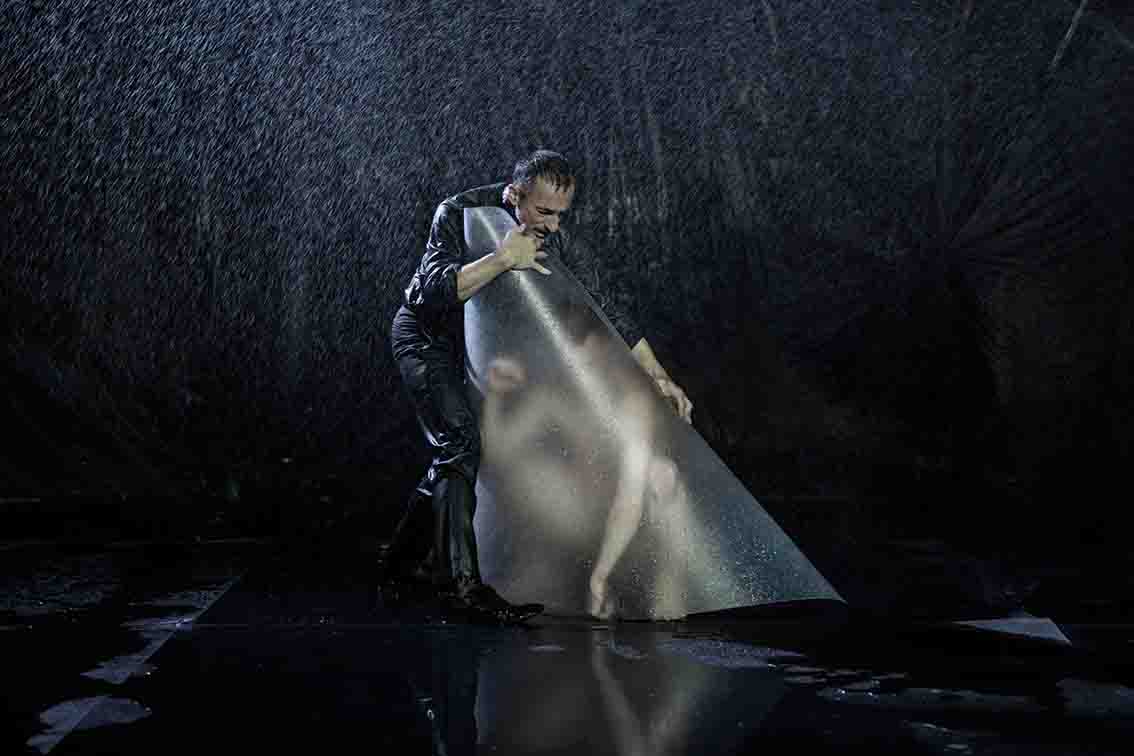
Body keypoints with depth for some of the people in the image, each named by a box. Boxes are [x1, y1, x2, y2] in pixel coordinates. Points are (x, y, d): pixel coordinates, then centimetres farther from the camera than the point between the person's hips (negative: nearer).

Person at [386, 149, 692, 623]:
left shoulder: (550, 236, -10)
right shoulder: (459, 214, -26)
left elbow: (599, 308, -7)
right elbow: (429, 294, -40)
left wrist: (658, 376, -11)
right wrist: (503, 258, -45)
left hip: (474, 342, 7)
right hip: (425, 337, -7)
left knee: (460, 449, 6)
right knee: (462, 440, -22)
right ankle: (461, 583, -23)